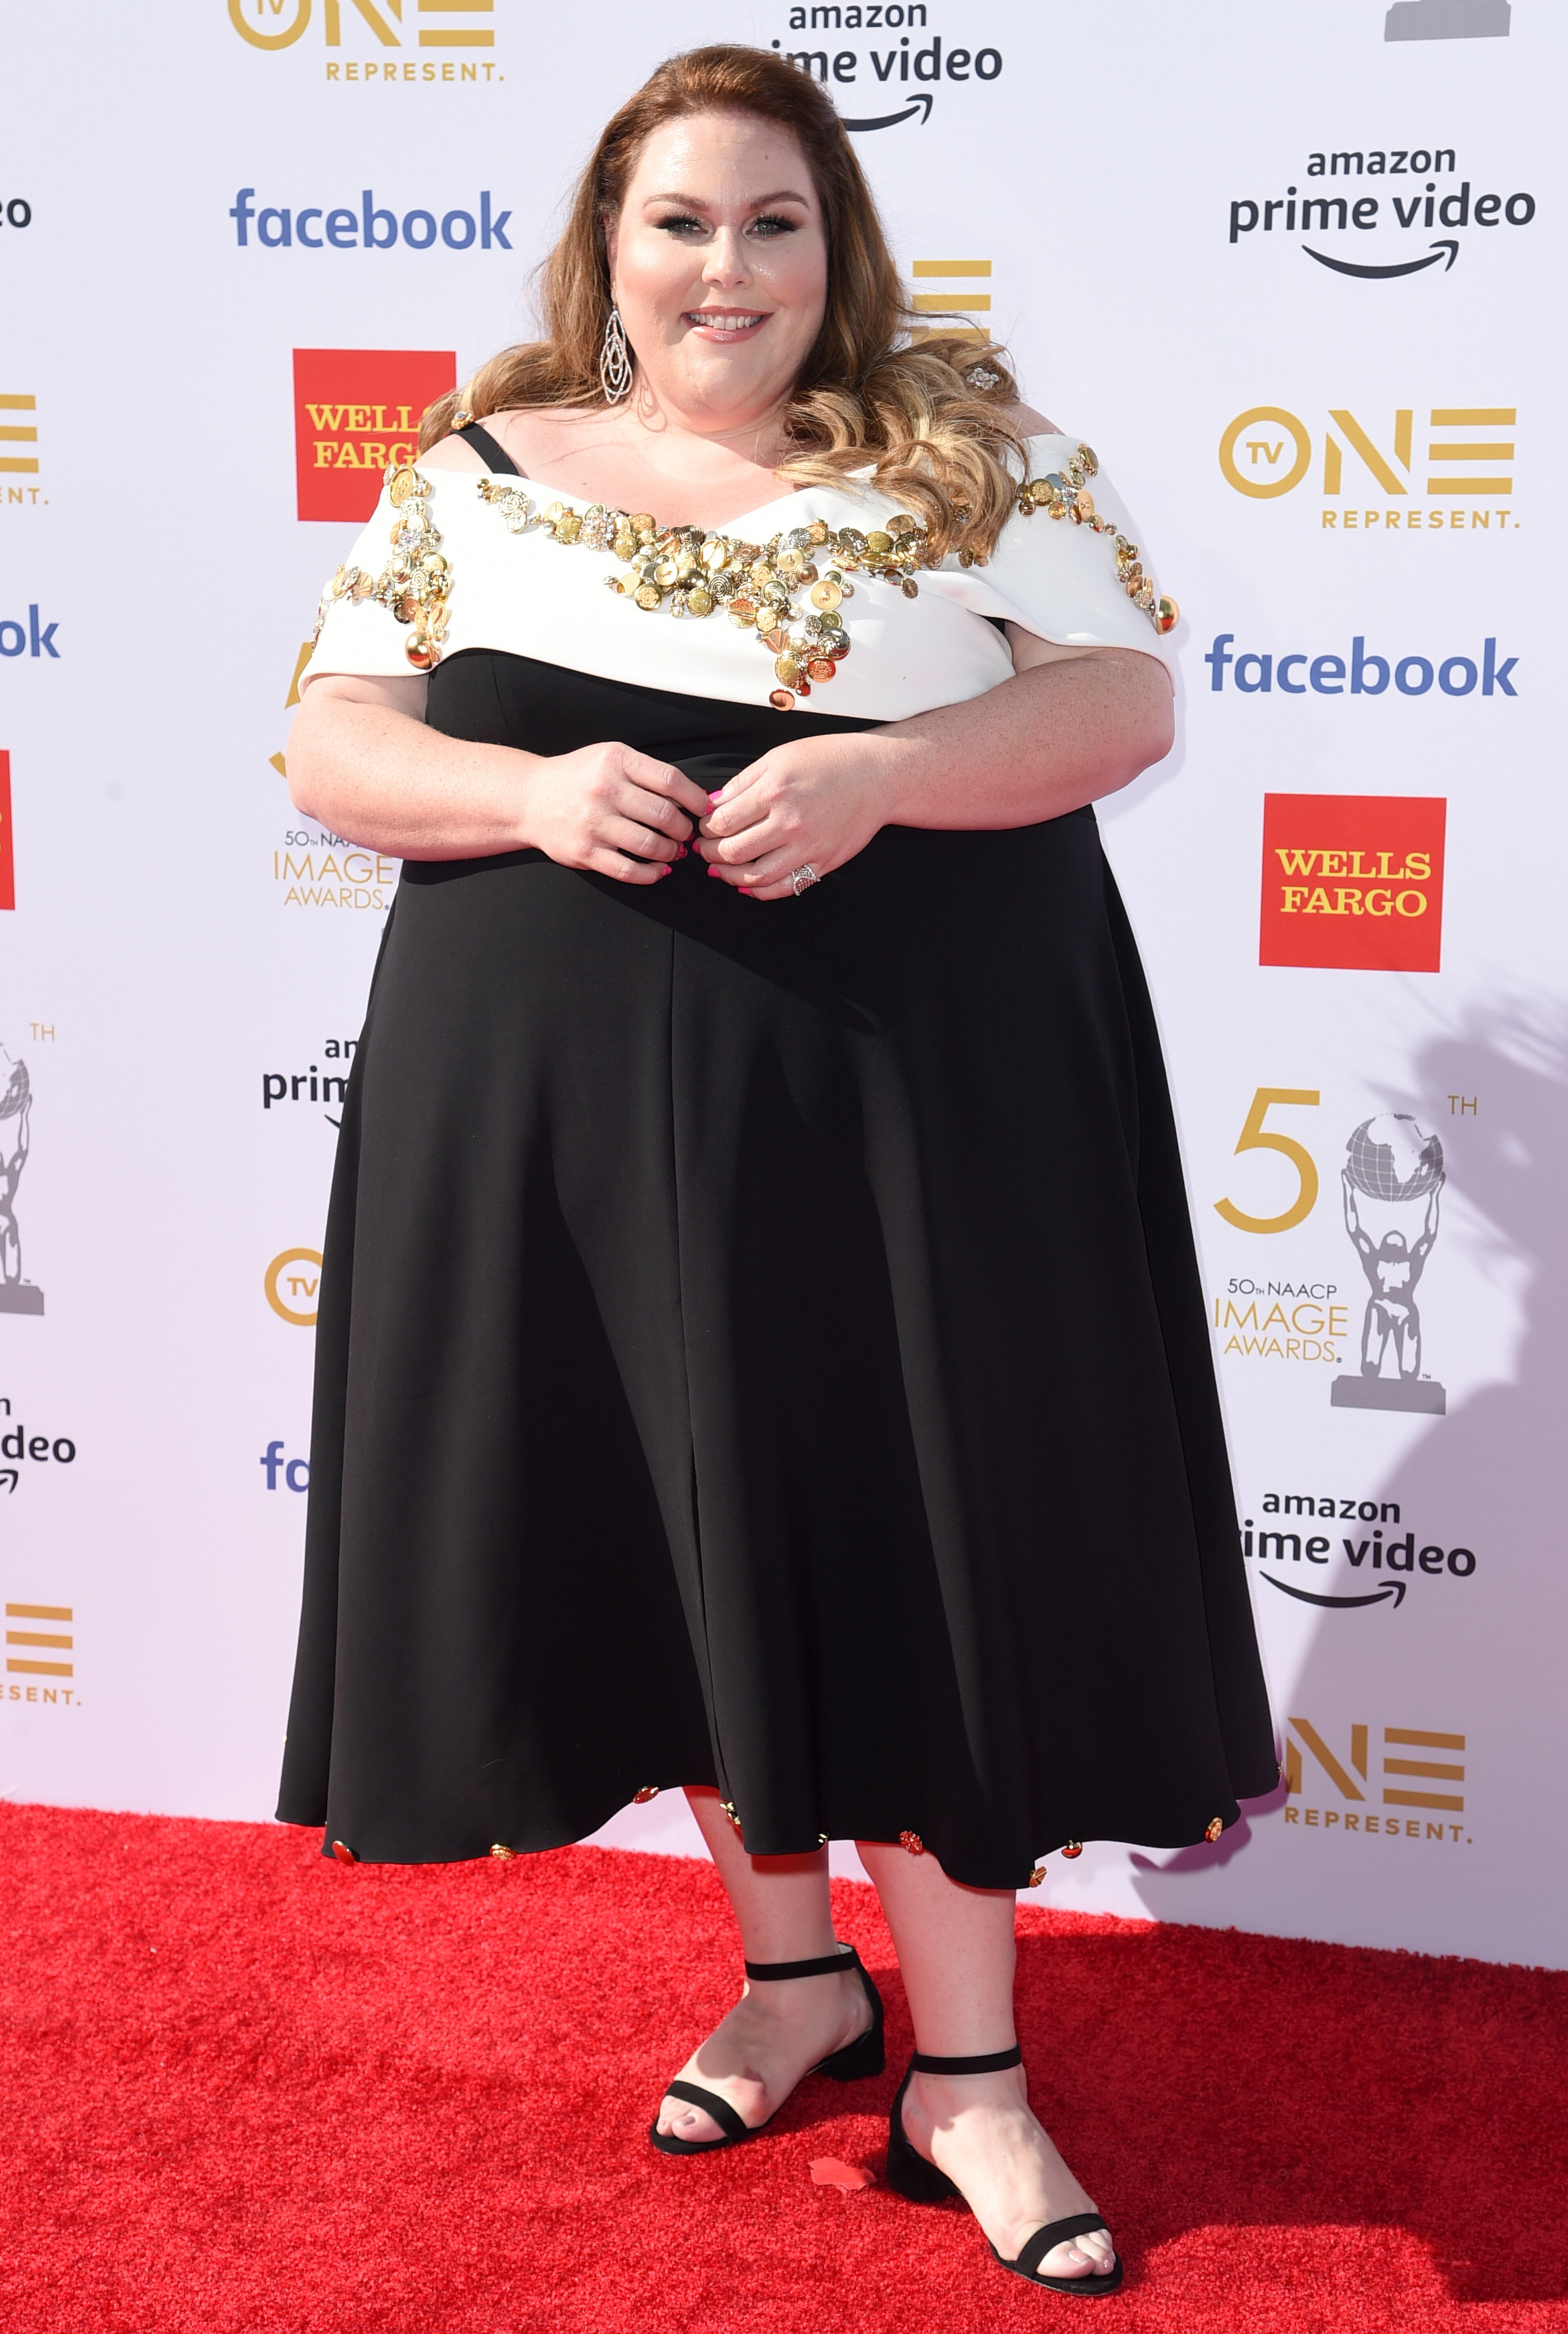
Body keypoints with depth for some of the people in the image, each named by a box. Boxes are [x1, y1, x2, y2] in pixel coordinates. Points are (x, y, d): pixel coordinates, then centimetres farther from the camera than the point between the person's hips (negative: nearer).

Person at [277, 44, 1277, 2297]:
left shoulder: (965, 450, 2)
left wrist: (876, 774, -20)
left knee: (916, 1540, 0)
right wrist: (533, 791, -16)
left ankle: (966, 2070, 14)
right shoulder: (478, 475, 7)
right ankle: (794, 1968, 32)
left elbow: (1124, 697, -3)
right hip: (572, 1107, 3)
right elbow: (334, 744, 5)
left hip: (915, 1097, -2)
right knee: (676, 1529, 11)